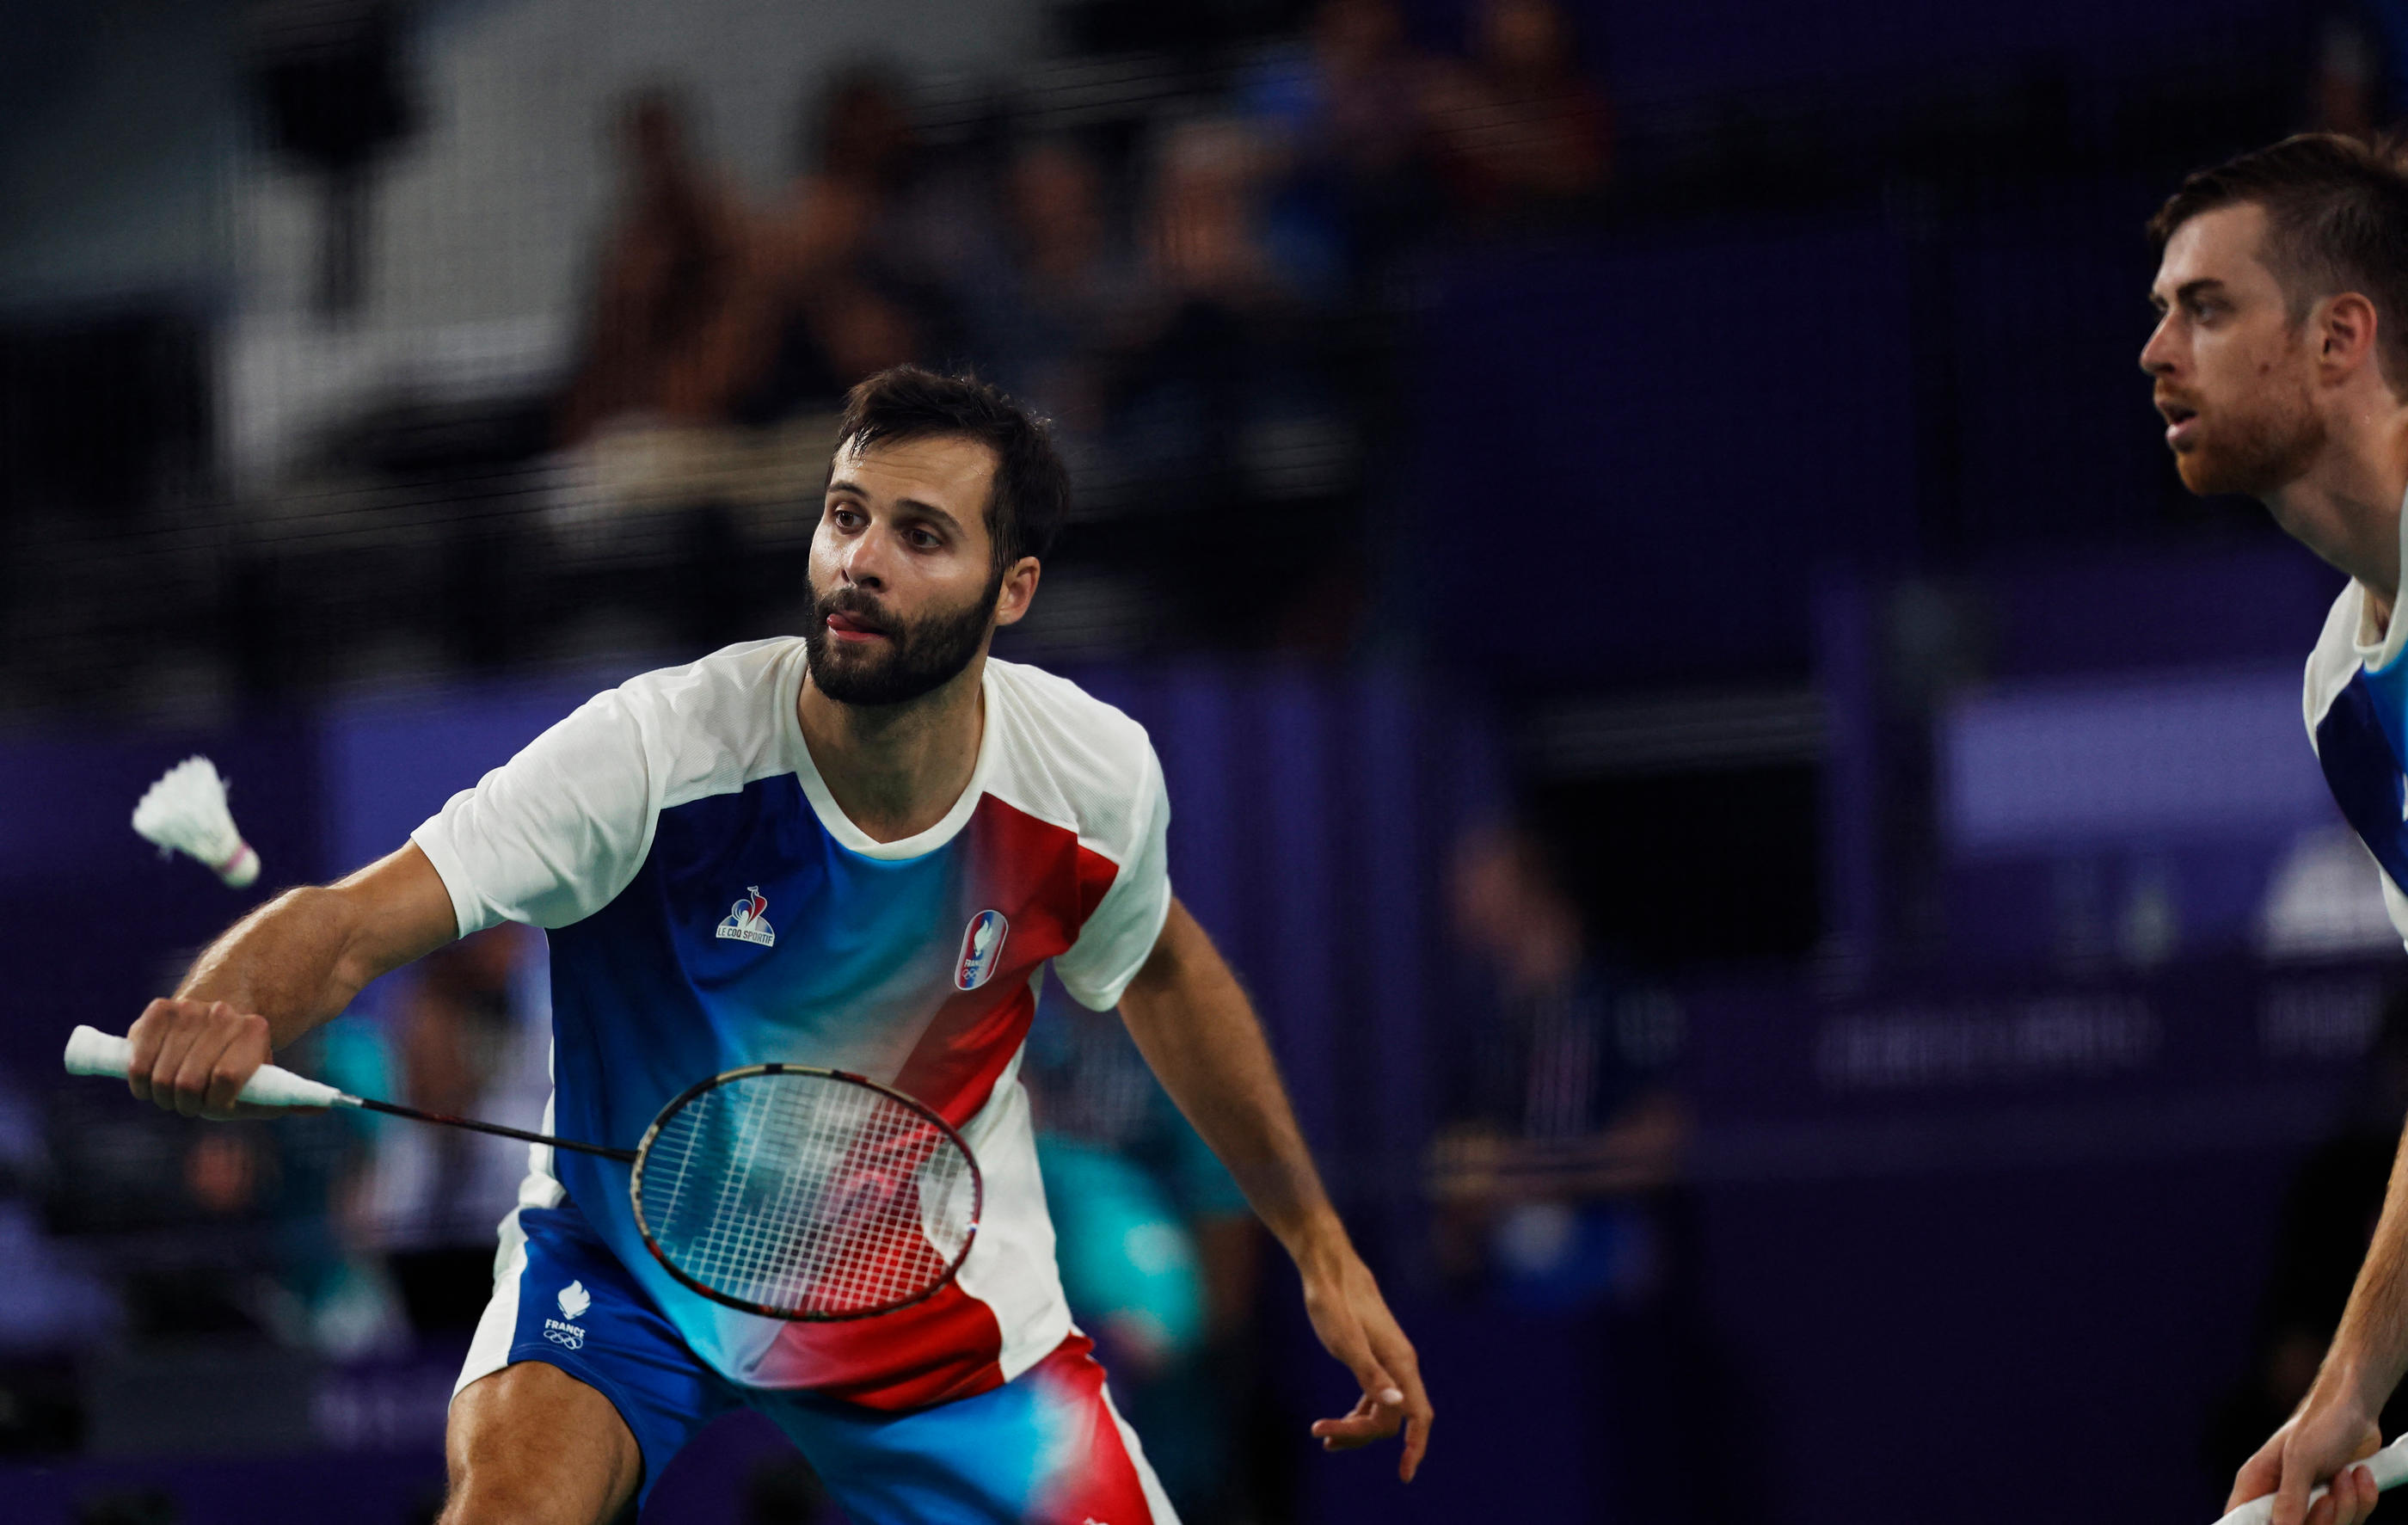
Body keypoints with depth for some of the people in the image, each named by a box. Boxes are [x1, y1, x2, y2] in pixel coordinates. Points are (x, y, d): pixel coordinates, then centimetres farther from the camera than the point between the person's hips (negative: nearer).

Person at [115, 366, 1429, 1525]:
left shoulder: (1096, 780, -16)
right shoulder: (659, 750, -28)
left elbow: (1162, 970, 7)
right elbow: (351, 923, -36)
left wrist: (1319, 1246, 12)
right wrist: (226, 1013, -59)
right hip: (630, 1259, -3)